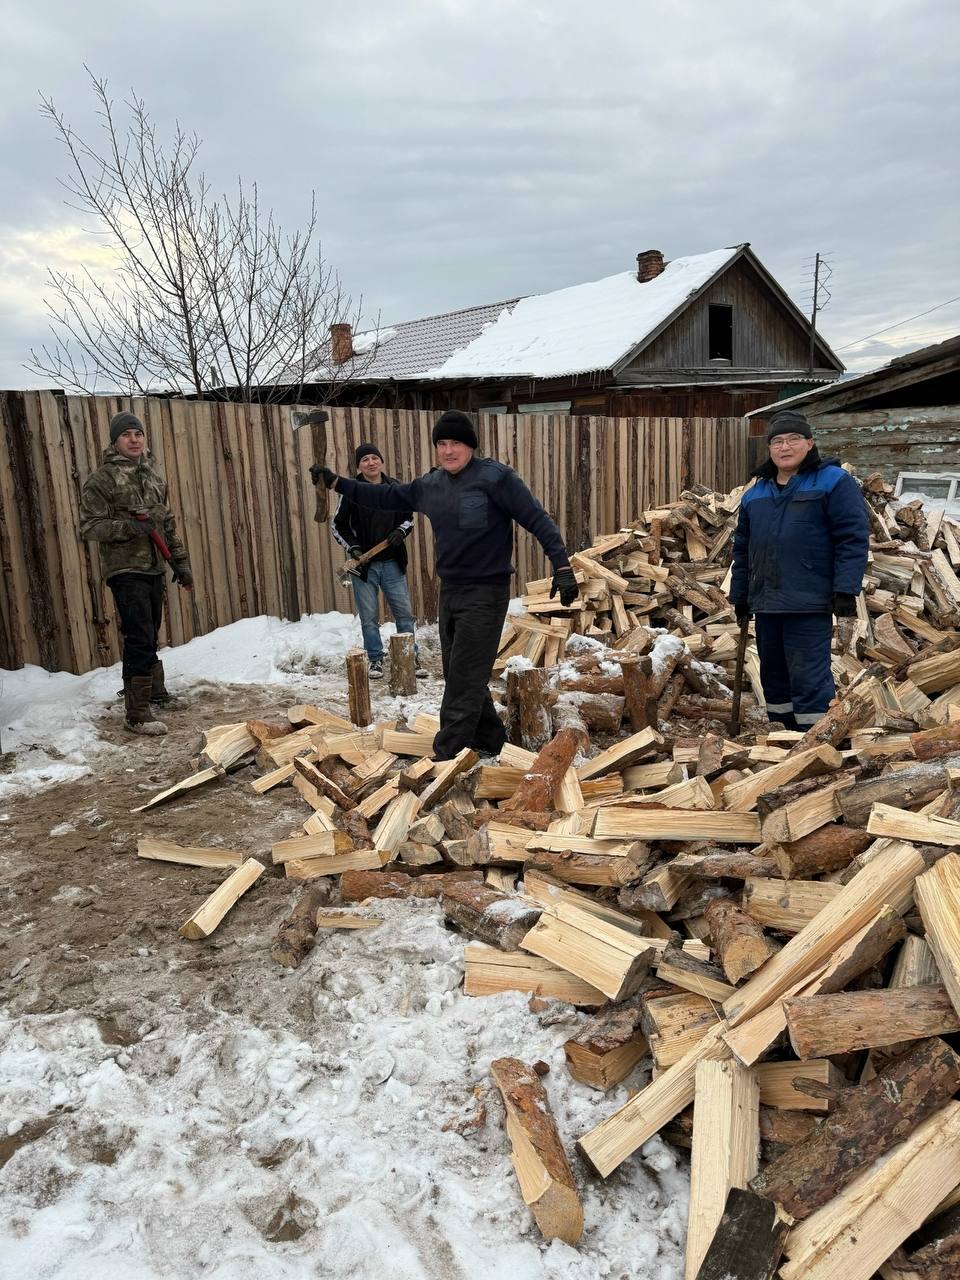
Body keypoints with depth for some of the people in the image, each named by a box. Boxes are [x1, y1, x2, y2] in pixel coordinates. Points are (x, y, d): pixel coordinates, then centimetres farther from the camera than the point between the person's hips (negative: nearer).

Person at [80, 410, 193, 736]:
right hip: (125, 571, -6)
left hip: (154, 568, 7)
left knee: (150, 636, 18)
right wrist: (129, 528, -23)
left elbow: (167, 523, 19)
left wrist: (180, 561, 17)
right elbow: (89, 526, -9)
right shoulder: (102, 478, -6)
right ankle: (137, 714, -7)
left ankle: (153, 689, 36)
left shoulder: (153, 474, 14)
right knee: (140, 639, -12)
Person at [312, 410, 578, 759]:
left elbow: (537, 519, -16)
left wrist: (562, 565, -23)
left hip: (486, 592, -8)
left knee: (464, 679, -7)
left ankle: (447, 756, -2)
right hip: (449, 590, 8)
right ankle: (490, 740, 29)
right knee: (458, 674, 15)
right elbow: (387, 497, 19)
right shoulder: (430, 484, 8)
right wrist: (337, 483, 17)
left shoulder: (495, 477, -13)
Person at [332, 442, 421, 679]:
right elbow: (338, 526, 3)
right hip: (363, 564, -2)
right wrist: (352, 548, -11)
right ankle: (375, 660, 17)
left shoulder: (395, 488, 4)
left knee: (404, 611, 4)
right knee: (369, 616, 5)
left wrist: (401, 531, -5)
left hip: (393, 562, 2)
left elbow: (408, 517, 16)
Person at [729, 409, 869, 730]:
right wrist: (739, 595, 17)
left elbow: (853, 539, -8)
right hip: (766, 603, 7)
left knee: (809, 679, -7)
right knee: (774, 676, 14)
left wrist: (845, 589, -16)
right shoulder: (755, 493, 16)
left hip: (809, 605, -7)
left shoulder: (833, 481, -2)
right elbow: (743, 548, 20)